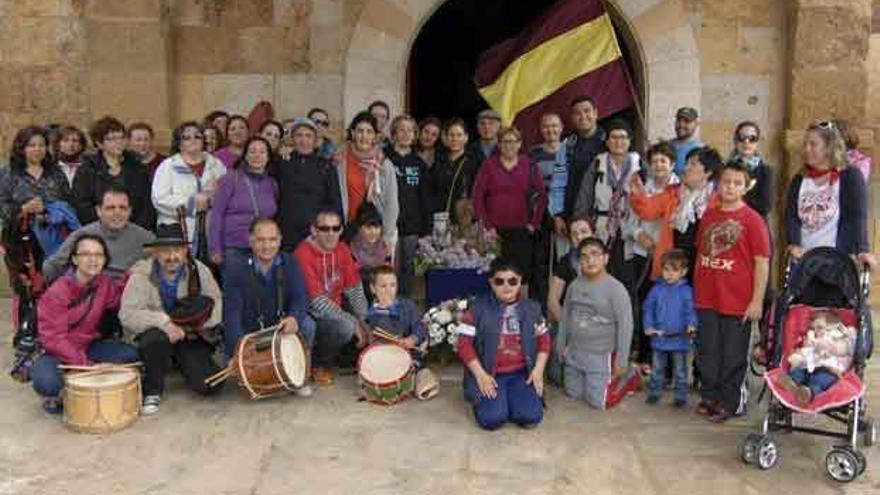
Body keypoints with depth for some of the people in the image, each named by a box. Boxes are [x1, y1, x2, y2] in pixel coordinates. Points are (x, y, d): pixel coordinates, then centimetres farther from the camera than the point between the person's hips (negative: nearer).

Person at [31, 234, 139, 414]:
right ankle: (57, 394, 1)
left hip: (88, 347, 5)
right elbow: (53, 338, -22)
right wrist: (84, 363, -30)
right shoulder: (56, 293, -20)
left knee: (131, 354, -17)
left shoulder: (103, 283, -3)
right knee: (46, 382, -36)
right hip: (57, 352, -5)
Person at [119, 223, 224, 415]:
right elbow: (127, 314, -21)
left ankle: (182, 365, 22)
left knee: (210, 385, -16)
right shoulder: (141, 275, -13)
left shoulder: (199, 271, -5)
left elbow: (216, 302, -2)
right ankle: (152, 392, -11)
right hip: (151, 334, -2)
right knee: (157, 337, -39)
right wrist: (163, 322, -34)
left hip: (191, 337, 2)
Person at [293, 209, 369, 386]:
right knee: (345, 327, -31)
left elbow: (354, 289, 6)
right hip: (310, 316, -8)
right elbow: (317, 301, -23)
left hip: (336, 311, 8)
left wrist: (363, 321, -7)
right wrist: (353, 322, -22)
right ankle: (317, 365, -3)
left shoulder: (342, 250, 2)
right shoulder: (303, 254, -20)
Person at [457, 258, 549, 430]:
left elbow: (544, 339, 14)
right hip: (490, 375, -2)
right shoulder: (479, 308, -4)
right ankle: (483, 398, 13)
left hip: (521, 374, 3)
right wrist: (480, 374, -13)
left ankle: (510, 399, 15)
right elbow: (464, 343, -5)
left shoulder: (531, 308, 7)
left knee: (530, 417, -20)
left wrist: (538, 369, -1)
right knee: (492, 419, -23)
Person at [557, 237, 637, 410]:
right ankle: (608, 378, 37)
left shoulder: (616, 289, -17)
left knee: (598, 402, -3)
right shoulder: (574, 285, 0)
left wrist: (621, 361, -16)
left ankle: (627, 378, 22)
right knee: (573, 394, 16)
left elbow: (625, 326, -16)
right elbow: (565, 317, 11)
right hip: (574, 353, 6)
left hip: (600, 356, -6)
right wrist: (561, 346, 15)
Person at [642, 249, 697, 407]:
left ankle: (681, 395, 21)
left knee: (680, 370, 10)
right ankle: (654, 392, 28)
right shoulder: (657, 289, 0)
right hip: (659, 337, 3)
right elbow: (648, 308, 4)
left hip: (679, 338, -2)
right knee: (657, 368, 16)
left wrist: (691, 325, -28)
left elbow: (690, 311, -10)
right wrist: (648, 326, -7)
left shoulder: (686, 291, -7)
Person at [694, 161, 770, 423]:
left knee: (733, 355, 6)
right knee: (708, 351, 13)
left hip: (738, 302, -5)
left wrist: (757, 300, -12)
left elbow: (762, 262, -9)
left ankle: (730, 402, 19)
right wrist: (697, 288, 13)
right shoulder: (708, 215, 7)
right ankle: (710, 396, 27)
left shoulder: (752, 220, -8)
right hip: (707, 300, 5)